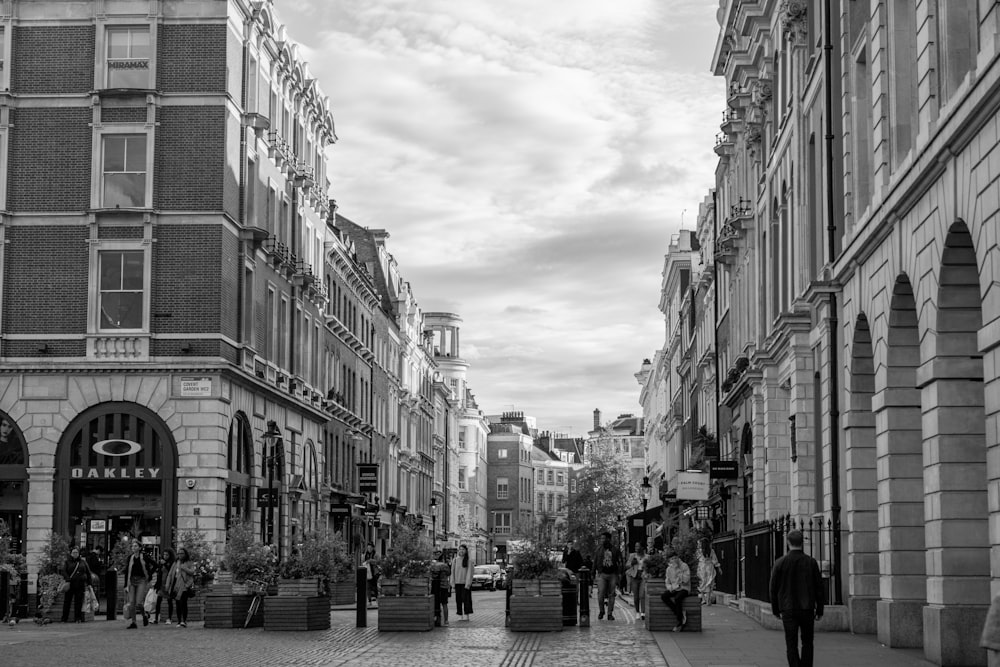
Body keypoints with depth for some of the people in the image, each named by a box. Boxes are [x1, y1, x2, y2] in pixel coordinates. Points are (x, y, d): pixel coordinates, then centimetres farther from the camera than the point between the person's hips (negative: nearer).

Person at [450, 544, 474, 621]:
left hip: (466, 582, -3)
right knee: (458, 599, 2)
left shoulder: (468, 561, -2)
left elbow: (469, 572, -6)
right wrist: (452, 583, 2)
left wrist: (468, 583, -13)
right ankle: (460, 615, 6)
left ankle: (466, 615, 1)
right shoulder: (455, 560, 7)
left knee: (466, 598, -4)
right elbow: (452, 572, 9)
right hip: (457, 583, 3)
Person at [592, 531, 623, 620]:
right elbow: (595, 562, 13)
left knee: (611, 594, 2)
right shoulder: (599, 549, 8)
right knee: (601, 593, -9)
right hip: (602, 574, 0)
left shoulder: (615, 550, 4)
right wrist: (593, 573, 9)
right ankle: (601, 611, 10)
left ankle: (610, 614, 9)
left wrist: (619, 574, -3)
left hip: (612, 574, 0)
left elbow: (619, 562, 5)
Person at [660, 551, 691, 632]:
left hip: (683, 588, -5)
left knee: (677, 598, -36)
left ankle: (680, 623, -25)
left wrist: (678, 571, -20)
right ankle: (681, 614, -22)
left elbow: (686, 580, -16)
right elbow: (667, 582, 15)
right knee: (663, 597, -24)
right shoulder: (669, 569, 9)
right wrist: (670, 587, -7)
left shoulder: (684, 566, -6)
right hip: (673, 589, 5)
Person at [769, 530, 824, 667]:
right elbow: (819, 587, 0)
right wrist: (819, 610, 9)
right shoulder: (811, 562, -3)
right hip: (807, 609, 1)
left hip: (788, 610, -1)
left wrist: (776, 609, 11)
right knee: (807, 643, 13)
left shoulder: (780, 563, -5)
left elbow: (774, 588, 0)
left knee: (791, 645, 2)